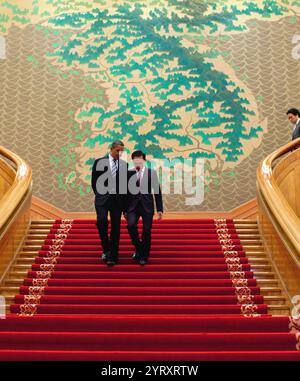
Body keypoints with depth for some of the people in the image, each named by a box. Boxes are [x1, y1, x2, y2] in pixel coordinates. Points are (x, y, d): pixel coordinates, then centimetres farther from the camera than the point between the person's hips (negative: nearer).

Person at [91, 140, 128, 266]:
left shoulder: (124, 165, 7)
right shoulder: (99, 162, 2)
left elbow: (125, 184, 11)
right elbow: (94, 181, 7)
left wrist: (125, 205, 8)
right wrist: (99, 195, 6)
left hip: (117, 200, 2)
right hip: (103, 199, -2)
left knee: (115, 227, 1)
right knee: (102, 221, -22)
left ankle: (113, 256, 9)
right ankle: (106, 248, -4)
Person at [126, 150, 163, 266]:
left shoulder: (152, 172, 3)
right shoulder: (129, 173, 4)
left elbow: (157, 191, 3)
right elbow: (126, 192, 7)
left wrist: (159, 209, 0)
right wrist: (125, 209, 5)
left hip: (147, 206, 0)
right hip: (133, 206, 0)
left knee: (146, 231, -1)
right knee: (131, 225, -21)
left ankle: (144, 256, 17)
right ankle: (138, 247, 4)